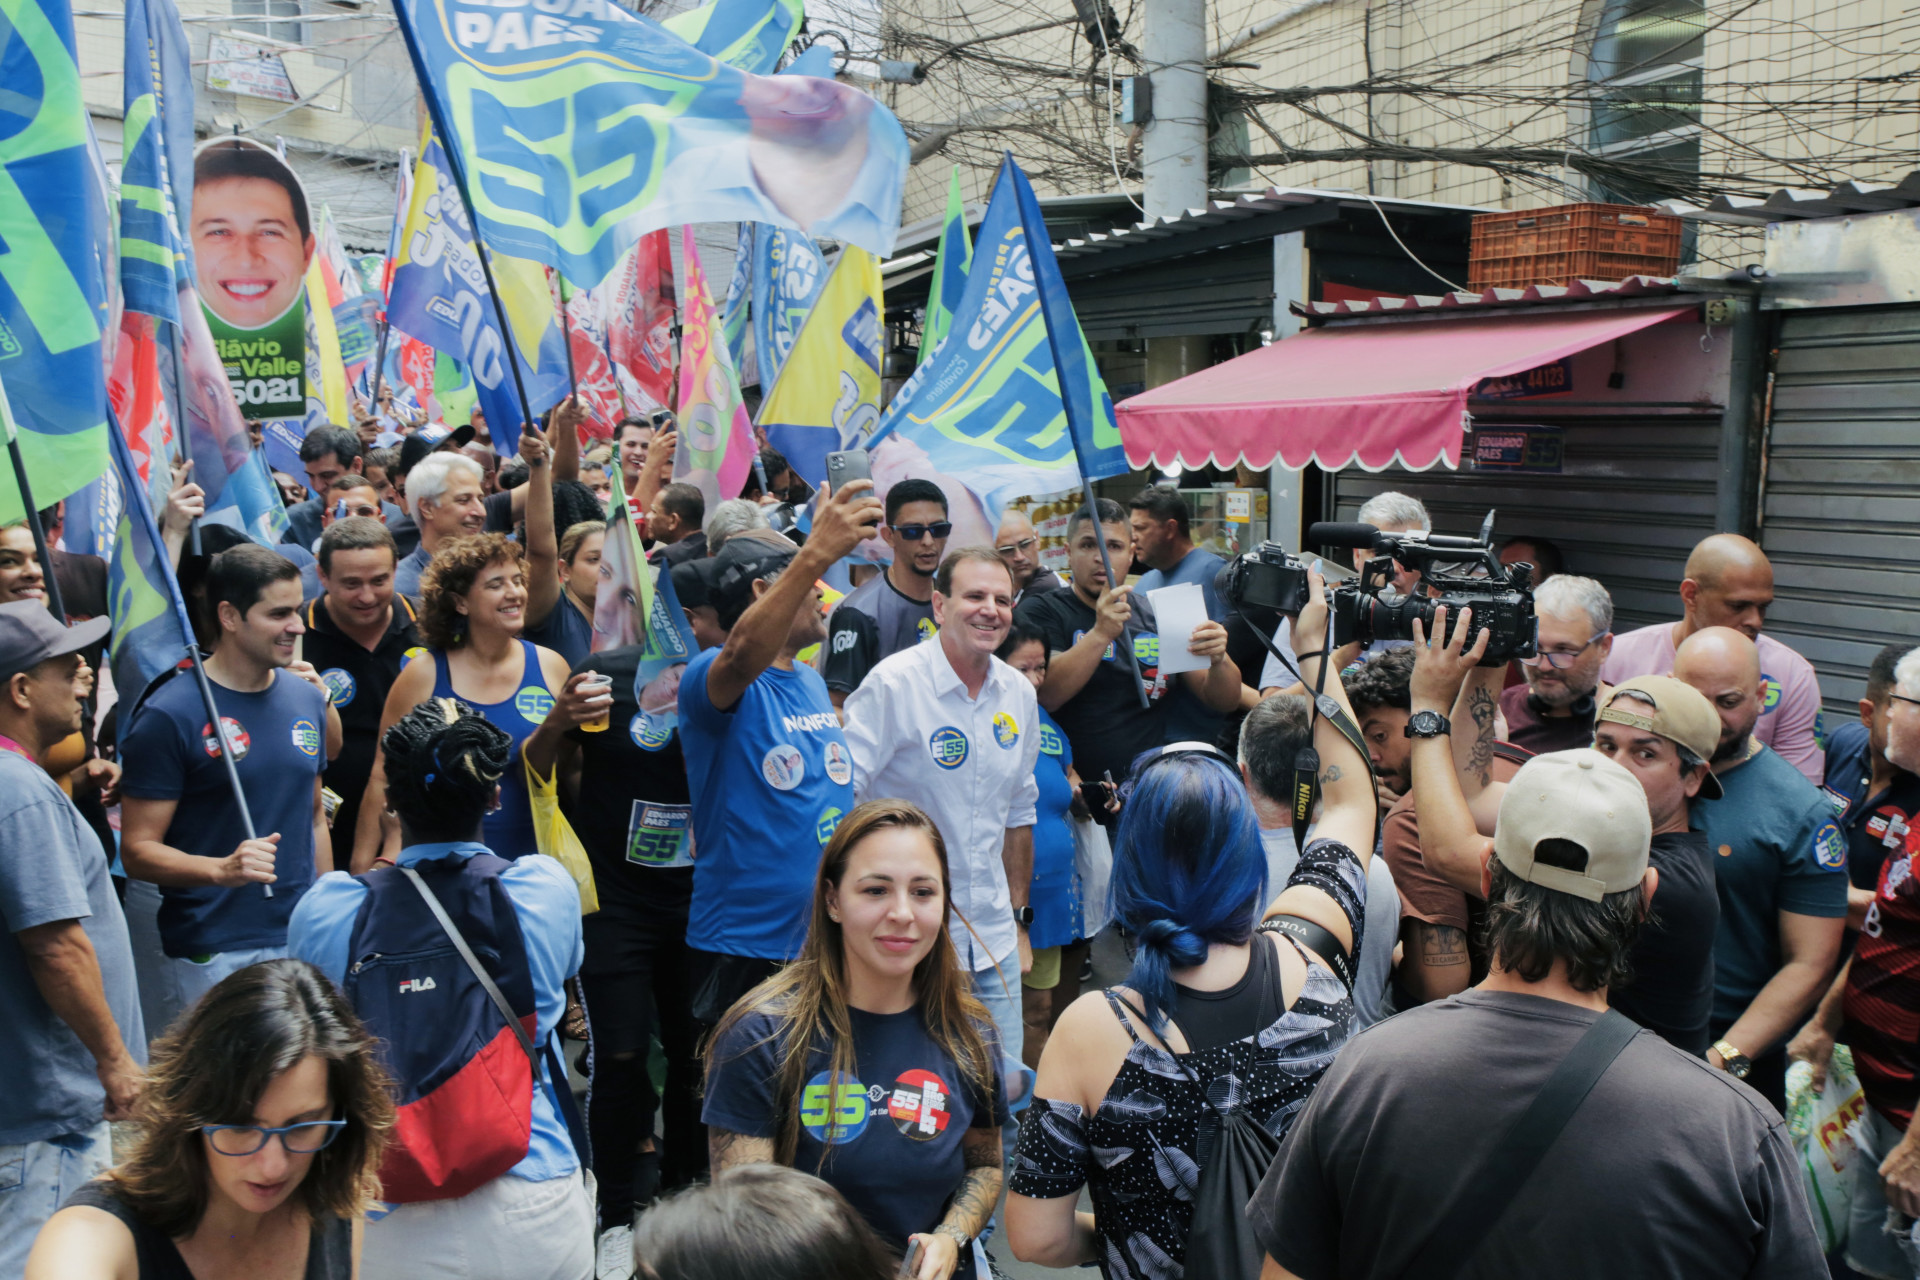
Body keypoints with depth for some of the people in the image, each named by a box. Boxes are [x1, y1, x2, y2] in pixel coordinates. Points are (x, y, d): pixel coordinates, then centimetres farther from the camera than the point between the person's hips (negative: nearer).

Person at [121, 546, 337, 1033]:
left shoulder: (305, 698, 9)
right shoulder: (168, 714, -10)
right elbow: (137, 850, -11)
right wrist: (223, 869, -28)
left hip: (303, 943, 5)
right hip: (212, 957, -5)